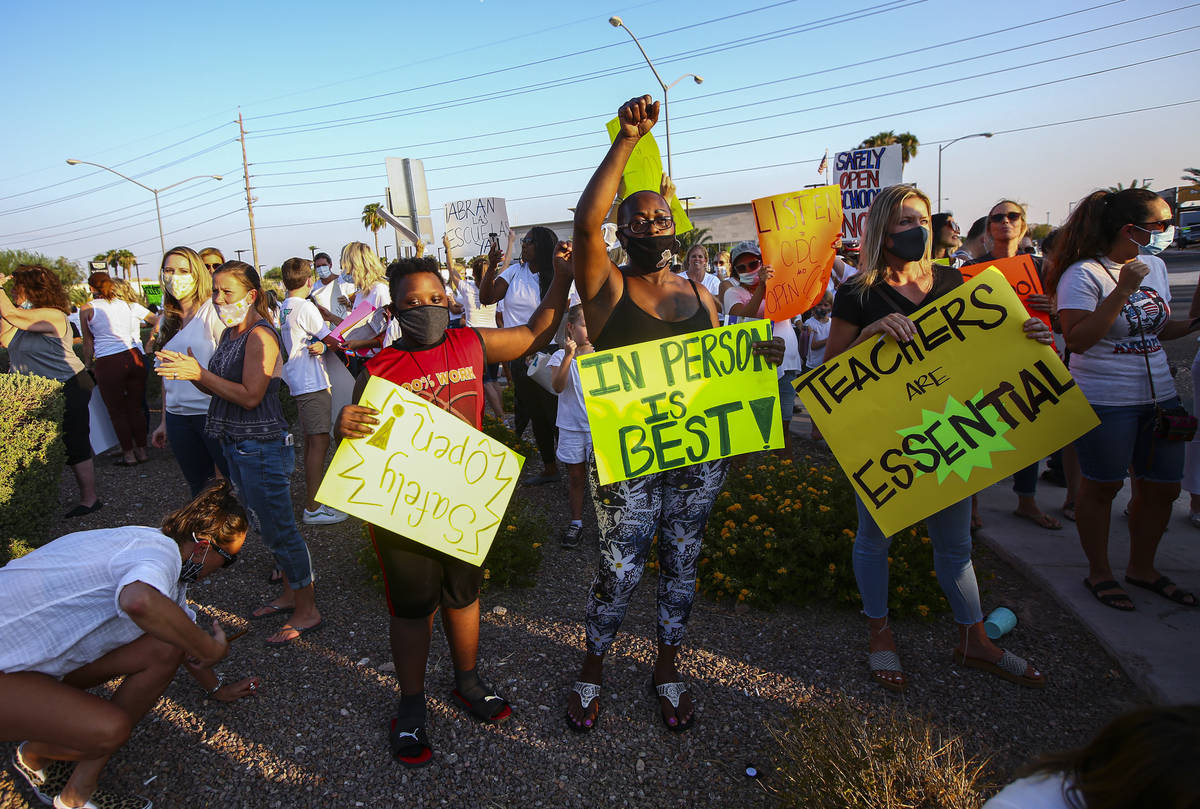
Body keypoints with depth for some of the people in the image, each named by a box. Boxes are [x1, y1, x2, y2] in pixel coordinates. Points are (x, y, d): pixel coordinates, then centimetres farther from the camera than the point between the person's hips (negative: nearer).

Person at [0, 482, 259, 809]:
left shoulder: (159, 547, 8)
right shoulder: (161, 550, -24)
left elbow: (184, 628, 21)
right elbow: (138, 601, -49)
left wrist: (217, 690, 32)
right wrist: (211, 649, -32)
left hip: (41, 655, 10)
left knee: (165, 649, -6)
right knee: (110, 729, -25)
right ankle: (36, 755, 9)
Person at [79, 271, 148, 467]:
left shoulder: (87, 309, 0)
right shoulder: (123, 304, 10)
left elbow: (88, 342, 7)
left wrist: (88, 365, 18)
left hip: (108, 363, -4)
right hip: (133, 356, 4)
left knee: (117, 411, 8)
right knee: (136, 407, 13)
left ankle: (129, 454, 13)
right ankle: (142, 451, 19)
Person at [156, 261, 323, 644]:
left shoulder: (260, 335, -16)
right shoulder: (230, 333, 12)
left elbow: (249, 396, -22)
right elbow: (219, 388, 13)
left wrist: (200, 373, -20)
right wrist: (187, 370, -3)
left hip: (263, 447, -9)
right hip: (237, 444, 9)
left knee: (279, 529, -2)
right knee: (267, 526, 18)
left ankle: (307, 611, 11)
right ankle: (290, 593, 33)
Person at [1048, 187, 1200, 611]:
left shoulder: (1155, 266, 10)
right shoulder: (1083, 274, -14)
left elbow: (1157, 328, 21)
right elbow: (1078, 339, -23)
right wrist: (1122, 291, -25)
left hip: (1159, 396, 8)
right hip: (1104, 401, -7)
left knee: (1162, 485, 13)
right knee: (1101, 487, 5)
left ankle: (1142, 567, 32)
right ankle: (1099, 572, 22)